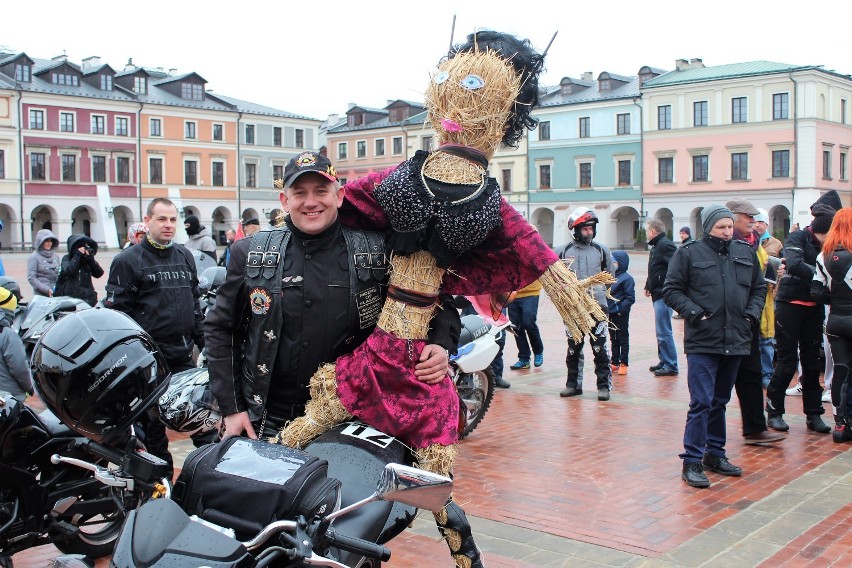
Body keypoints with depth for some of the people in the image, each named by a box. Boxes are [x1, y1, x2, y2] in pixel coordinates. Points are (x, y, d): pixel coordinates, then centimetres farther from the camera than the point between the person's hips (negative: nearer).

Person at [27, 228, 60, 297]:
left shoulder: (56, 256, 13)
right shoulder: (33, 257, -2)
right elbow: (31, 278, -7)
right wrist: (47, 290, -15)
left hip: (57, 294, 4)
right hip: (41, 294, -4)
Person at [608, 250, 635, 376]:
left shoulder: (626, 278, -12)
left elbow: (630, 298, -13)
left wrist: (621, 308, -19)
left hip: (621, 315, -7)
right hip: (610, 313, 7)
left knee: (623, 338, 4)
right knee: (613, 339, 15)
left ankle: (623, 363, 10)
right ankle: (615, 363, 24)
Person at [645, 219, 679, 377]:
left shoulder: (666, 245, -15)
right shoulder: (657, 246, 18)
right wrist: (648, 286, 20)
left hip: (663, 296, -11)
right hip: (658, 295, 11)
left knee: (664, 332, -7)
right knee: (662, 331, 16)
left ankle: (670, 366, -1)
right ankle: (664, 362, 24)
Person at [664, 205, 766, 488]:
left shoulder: (746, 253, 10)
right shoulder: (689, 253, -3)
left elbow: (759, 288, 19)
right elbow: (671, 289, -2)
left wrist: (752, 313, 2)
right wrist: (694, 312, -14)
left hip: (735, 341, 5)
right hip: (702, 341, -5)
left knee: (720, 401, 16)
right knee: (701, 402, -8)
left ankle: (714, 454, 27)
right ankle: (692, 461, -1)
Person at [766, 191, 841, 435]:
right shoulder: (797, 238, -10)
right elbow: (794, 264, -28)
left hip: (814, 307, 5)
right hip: (790, 303, -5)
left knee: (812, 362, 10)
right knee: (787, 361, -1)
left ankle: (813, 414, 18)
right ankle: (774, 411, 12)